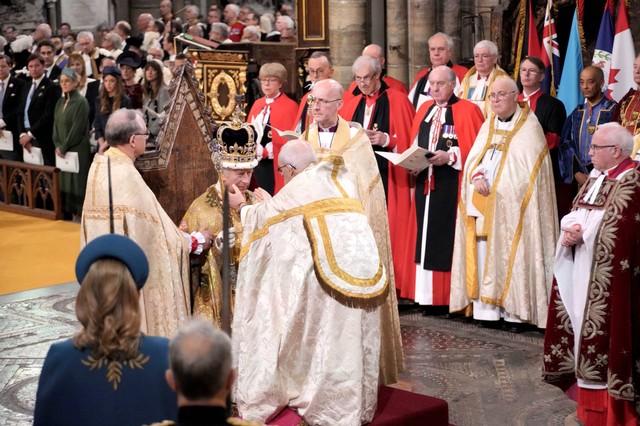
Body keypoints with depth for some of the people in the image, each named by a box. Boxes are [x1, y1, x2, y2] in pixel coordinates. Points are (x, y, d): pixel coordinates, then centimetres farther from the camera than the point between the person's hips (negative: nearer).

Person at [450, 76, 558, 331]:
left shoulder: (529, 127, 0)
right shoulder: (488, 126, 18)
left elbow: (529, 169, -8)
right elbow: (472, 159, 11)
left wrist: (496, 187, -13)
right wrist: (477, 177, -10)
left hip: (511, 206, -5)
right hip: (482, 205, 5)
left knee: (512, 256, -8)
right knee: (483, 255, 0)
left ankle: (516, 312, -5)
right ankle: (487, 310, 2)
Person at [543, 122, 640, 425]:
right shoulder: (596, 178, 15)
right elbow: (575, 213, 13)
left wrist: (582, 234, -14)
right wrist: (570, 230, -7)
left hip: (607, 279, -8)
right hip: (582, 274, 9)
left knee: (605, 337, -5)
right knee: (586, 334, 12)